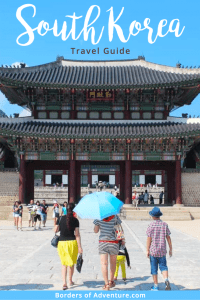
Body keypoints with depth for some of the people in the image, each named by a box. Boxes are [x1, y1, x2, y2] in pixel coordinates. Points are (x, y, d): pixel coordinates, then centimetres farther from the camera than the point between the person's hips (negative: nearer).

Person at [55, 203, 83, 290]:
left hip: (61, 242, 2)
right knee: (71, 263, 16)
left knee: (64, 264, 12)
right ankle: (70, 281, 30)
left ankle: (64, 283, -1)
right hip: (72, 242, -1)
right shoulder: (75, 220, -7)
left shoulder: (61, 218, -1)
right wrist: (79, 247, -9)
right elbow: (77, 234, -10)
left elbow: (55, 230, 3)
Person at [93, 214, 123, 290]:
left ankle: (106, 284, -10)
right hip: (113, 243, 1)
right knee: (113, 263, 19)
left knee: (104, 264, -2)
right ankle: (111, 282, 31)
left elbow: (95, 231, 4)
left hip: (102, 243, -1)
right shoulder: (115, 217, -5)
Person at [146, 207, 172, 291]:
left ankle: (156, 286, 13)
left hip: (153, 250, -2)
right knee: (163, 266, 10)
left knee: (154, 268, 8)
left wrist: (147, 250, -3)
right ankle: (166, 279, -16)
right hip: (162, 251, 2)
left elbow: (149, 239, -9)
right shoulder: (164, 225, 0)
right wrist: (170, 249, 10)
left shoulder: (151, 226, -9)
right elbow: (168, 238, 2)